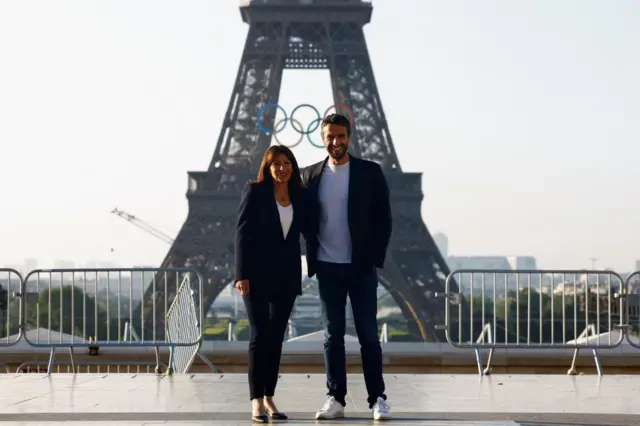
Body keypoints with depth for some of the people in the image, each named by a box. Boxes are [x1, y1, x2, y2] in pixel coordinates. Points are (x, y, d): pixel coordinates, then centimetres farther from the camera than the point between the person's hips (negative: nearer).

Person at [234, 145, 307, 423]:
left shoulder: (299, 197, 9)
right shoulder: (255, 191, -3)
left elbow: (301, 232, 11)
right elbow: (242, 233, -7)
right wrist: (242, 274, -14)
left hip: (286, 275, 4)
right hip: (258, 274, -4)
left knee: (276, 337, 6)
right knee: (260, 335, -8)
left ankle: (269, 398, 12)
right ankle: (256, 402, -6)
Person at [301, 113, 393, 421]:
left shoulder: (370, 172, 0)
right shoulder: (310, 175, 5)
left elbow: (384, 219, -1)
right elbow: (305, 220, 8)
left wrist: (375, 258, -6)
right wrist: (312, 260, 0)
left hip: (361, 267, -2)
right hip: (327, 268, 2)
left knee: (368, 335, 0)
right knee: (333, 335, 5)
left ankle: (377, 399, 5)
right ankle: (336, 399, 10)